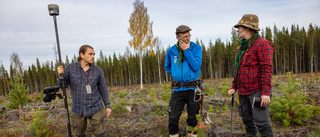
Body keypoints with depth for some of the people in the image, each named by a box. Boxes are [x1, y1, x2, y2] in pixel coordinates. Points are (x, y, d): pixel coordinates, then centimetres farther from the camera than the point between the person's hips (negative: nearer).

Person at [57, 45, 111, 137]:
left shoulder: (98, 70, -5)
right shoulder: (70, 67, -5)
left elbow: (103, 89, 2)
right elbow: (63, 85, 0)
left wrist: (108, 106, 1)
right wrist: (60, 75, -20)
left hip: (95, 108, -1)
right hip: (78, 109, 1)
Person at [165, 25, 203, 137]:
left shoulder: (196, 48, -2)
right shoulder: (171, 51, 3)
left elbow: (196, 67, -15)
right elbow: (167, 67, 19)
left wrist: (187, 50, -16)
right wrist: (176, 75, 8)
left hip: (192, 89, -1)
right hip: (177, 89, 2)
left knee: (192, 119, 11)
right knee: (173, 118, 4)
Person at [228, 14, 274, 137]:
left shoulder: (261, 44, -10)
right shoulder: (243, 47, 15)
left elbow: (267, 69, -17)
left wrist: (266, 93, -21)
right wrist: (234, 87, 15)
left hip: (257, 91, -8)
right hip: (243, 92, 8)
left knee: (261, 122, -4)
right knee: (247, 120, 16)